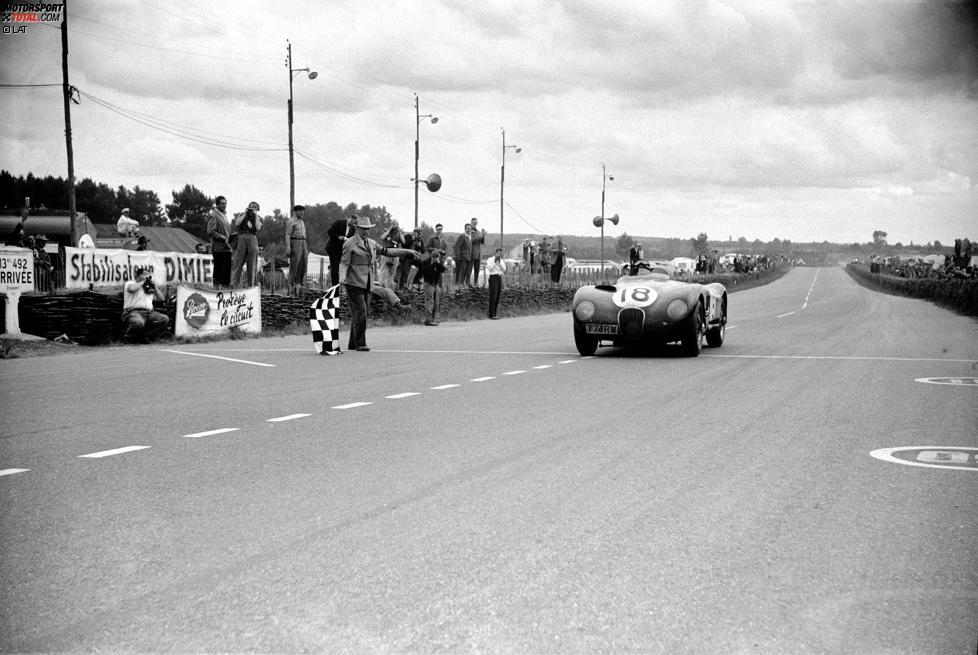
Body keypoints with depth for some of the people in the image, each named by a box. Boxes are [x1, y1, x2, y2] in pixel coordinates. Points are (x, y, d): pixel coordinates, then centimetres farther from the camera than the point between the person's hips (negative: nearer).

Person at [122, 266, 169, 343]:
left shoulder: (149, 287, 25)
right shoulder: (130, 283, 7)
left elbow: (161, 298, 21)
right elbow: (131, 288, -19)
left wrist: (154, 286, 10)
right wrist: (143, 281, -5)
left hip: (149, 313, 6)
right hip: (133, 312, -6)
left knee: (165, 319, -17)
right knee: (138, 322, -40)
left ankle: (144, 335, -14)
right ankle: (128, 337, -7)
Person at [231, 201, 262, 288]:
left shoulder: (258, 218, 14)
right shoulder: (242, 215, 15)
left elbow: (258, 227, -5)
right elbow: (237, 223, -3)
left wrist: (256, 215, -1)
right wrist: (245, 214, 0)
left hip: (253, 239, 1)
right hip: (241, 239, -1)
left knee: (252, 264, 1)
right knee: (238, 262, -6)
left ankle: (250, 285, 4)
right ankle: (234, 284, -8)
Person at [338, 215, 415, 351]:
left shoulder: (371, 243, 16)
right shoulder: (350, 244, -6)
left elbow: (386, 251, 22)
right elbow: (344, 263, -10)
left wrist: (407, 251, 20)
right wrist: (342, 277, -27)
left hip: (366, 283, 7)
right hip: (354, 283, -7)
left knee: (356, 314, 10)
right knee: (360, 312, -13)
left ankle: (353, 344, 15)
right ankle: (360, 344, -8)